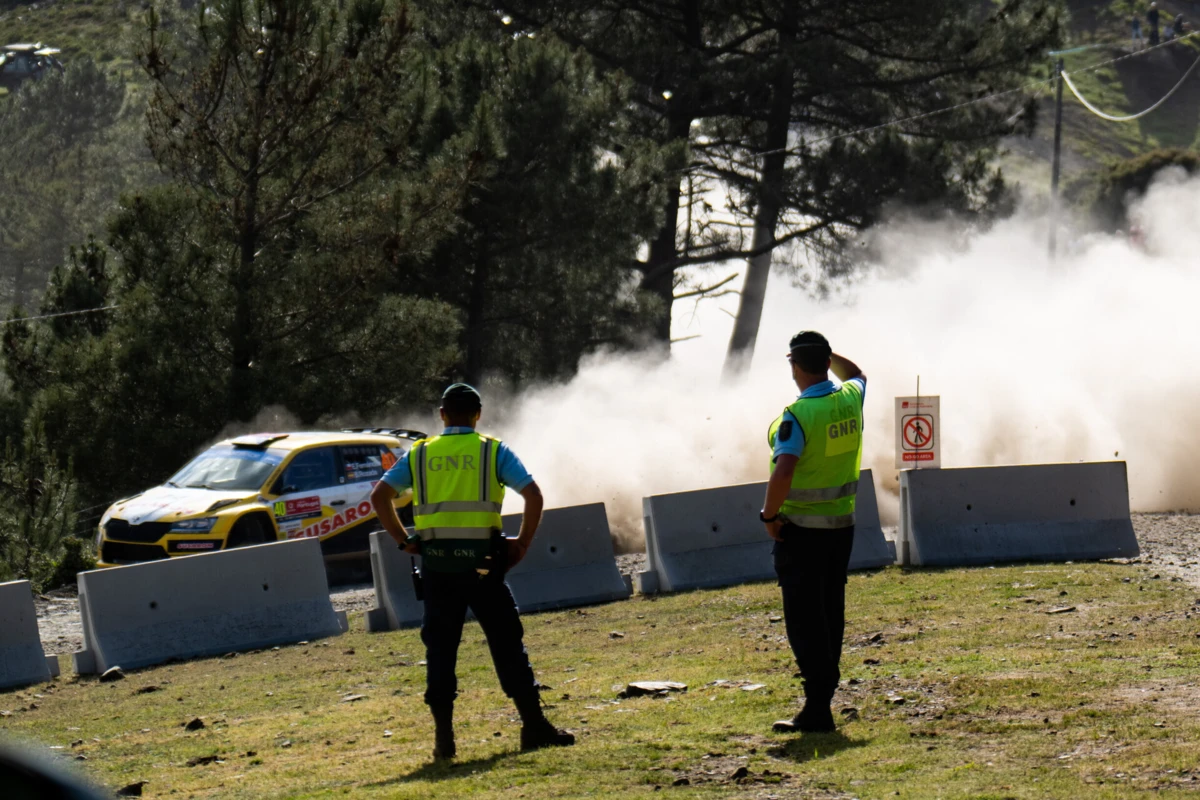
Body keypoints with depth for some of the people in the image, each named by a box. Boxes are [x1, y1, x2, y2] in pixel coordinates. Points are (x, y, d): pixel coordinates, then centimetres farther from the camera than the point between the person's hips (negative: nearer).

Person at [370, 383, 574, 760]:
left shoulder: (420, 455, 10)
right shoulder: (494, 451, 4)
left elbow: (379, 495, 4)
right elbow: (533, 495, -6)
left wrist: (404, 540, 8)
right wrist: (522, 543, 2)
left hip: (436, 563, 2)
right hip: (482, 562, -2)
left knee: (440, 648, 6)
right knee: (506, 643, 5)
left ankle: (443, 735, 2)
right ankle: (534, 725, 5)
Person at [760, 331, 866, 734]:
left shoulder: (797, 416, -20)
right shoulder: (850, 400, 0)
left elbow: (783, 472, -30)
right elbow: (856, 374, 27)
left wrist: (769, 515, -16)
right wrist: (826, 354, 25)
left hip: (801, 530, -7)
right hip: (842, 523, 7)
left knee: (804, 619, -3)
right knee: (831, 613, 15)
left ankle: (818, 708, -6)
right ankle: (823, 697, 21)